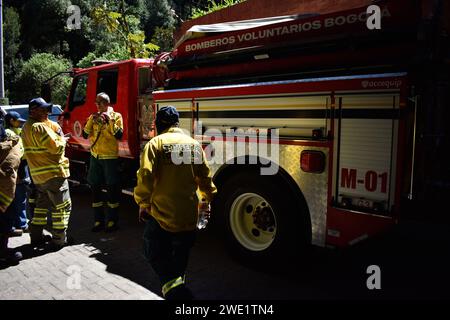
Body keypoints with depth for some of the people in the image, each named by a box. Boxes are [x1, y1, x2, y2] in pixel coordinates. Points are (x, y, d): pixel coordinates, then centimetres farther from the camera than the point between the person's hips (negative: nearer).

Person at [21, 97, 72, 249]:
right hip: (53, 173, -10)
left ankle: (36, 236, 27)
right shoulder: (39, 127, -18)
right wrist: (61, 138, -3)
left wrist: (47, 122, 2)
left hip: (38, 175, 10)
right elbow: (56, 147, -20)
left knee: (42, 204, 21)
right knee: (62, 206, 0)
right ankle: (59, 239, 4)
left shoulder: (26, 127, 15)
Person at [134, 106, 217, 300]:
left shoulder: (156, 143, -6)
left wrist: (143, 204, -5)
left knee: (154, 253, 8)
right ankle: (178, 286, 34)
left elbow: (146, 175, -15)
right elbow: (204, 177, 7)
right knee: (180, 255, 20)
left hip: (162, 213, -4)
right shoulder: (194, 144, 6)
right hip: (189, 214, 4)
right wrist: (208, 197, 20)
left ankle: (173, 287, -11)